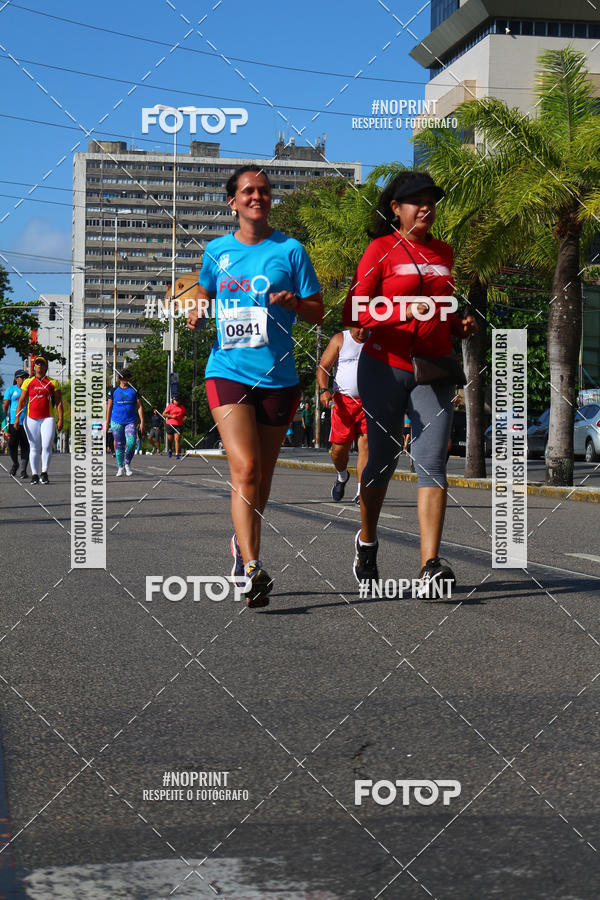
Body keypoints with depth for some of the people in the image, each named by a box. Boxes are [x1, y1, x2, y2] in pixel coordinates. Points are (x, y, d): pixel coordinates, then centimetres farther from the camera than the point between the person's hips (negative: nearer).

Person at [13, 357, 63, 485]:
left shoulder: (53, 383, 8)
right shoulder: (28, 382, 9)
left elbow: (58, 402, 7)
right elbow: (21, 401, 6)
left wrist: (60, 419, -2)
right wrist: (17, 418, -4)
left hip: (47, 419, -1)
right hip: (31, 419, 1)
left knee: (47, 445, -12)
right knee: (34, 448, 3)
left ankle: (44, 473, -3)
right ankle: (34, 475, 7)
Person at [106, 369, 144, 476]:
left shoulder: (134, 390, 6)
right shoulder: (114, 390, 5)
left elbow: (139, 406, 4)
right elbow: (109, 406, 9)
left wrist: (142, 421, -5)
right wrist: (107, 422, 7)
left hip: (131, 421, 0)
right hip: (117, 421, 0)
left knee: (131, 443, -15)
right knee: (119, 445, 3)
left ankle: (127, 464, 5)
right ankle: (120, 467, 15)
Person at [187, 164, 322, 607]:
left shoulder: (290, 250, 3)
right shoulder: (216, 251, 9)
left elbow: (318, 312, 6)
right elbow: (204, 292, 27)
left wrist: (294, 302, -15)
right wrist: (197, 313, 5)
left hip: (277, 376, 1)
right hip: (228, 371, -1)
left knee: (262, 476, 11)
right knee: (244, 468, -17)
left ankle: (244, 542, 36)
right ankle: (252, 568, -21)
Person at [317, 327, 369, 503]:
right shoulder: (339, 340, 4)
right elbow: (323, 367, 1)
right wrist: (324, 390, -16)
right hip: (343, 401, -1)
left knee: (365, 445, -12)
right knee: (339, 448, 0)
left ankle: (360, 493, -12)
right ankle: (342, 476, 33)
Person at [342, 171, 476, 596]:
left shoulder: (444, 253, 15)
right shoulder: (382, 249, -1)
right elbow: (354, 311, -8)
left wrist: (460, 325, 7)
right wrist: (407, 311, -20)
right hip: (386, 366, -3)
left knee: (432, 462, -10)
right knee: (383, 460, 7)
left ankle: (431, 566, -18)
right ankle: (367, 542, 33)